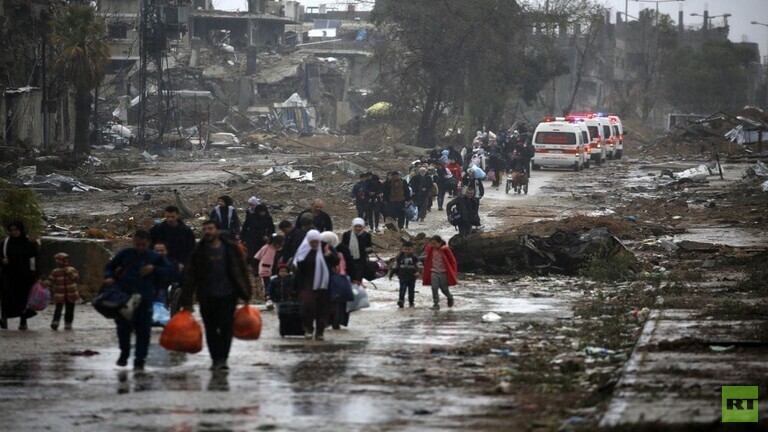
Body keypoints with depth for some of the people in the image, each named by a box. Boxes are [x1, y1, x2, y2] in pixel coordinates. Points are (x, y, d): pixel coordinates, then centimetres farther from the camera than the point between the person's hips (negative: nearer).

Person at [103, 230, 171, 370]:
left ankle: (139, 361, 10)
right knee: (123, 327, -2)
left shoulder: (154, 257, 4)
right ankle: (124, 354, 23)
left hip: (145, 299, 0)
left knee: (143, 330, 2)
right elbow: (110, 266, 12)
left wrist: (153, 269, -8)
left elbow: (168, 270, 8)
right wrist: (109, 277, -9)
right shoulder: (125, 254, 4)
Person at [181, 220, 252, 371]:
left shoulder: (231, 248, 0)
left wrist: (246, 294, 1)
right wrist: (186, 300, -3)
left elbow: (243, 271, 4)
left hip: (228, 295, -1)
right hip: (207, 298, 1)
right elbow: (190, 277, 2)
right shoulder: (199, 252, 2)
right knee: (211, 329, 5)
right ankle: (215, 359, 14)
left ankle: (222, 358, -3)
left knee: (226, 327, -7)